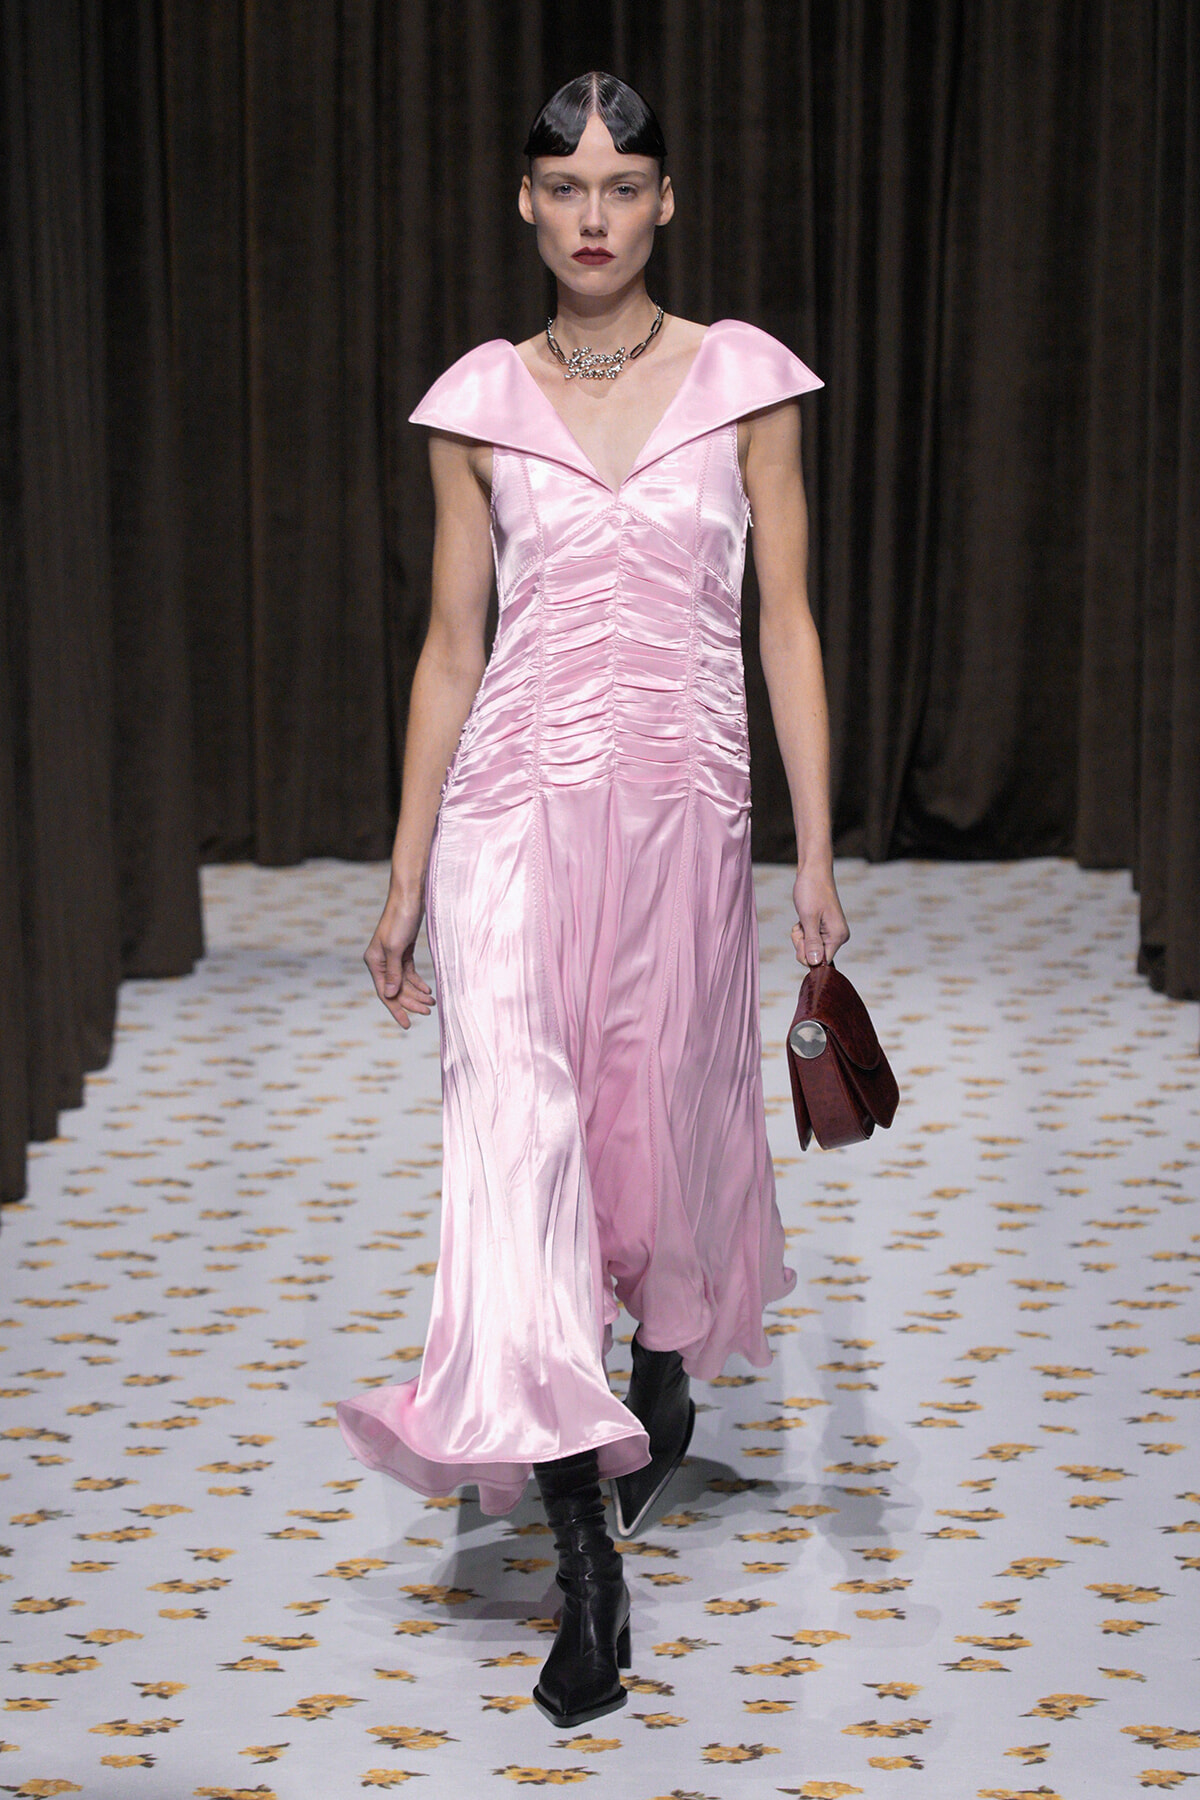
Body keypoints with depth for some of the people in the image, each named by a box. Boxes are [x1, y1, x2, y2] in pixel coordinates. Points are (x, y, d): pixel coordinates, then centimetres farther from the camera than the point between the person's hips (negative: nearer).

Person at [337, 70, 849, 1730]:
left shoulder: (743, 380, 1)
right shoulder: (481, 402, 4)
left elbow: (787, 622, 1)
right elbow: (453, 647, 7)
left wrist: (819, 853, -3)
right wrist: (405, 879, 6)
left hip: (682, 812, 0)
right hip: (516, 805, 0)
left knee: (668, 1120, 12)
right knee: (513, 1120, -15)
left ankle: (665, 1377, 45)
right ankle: (583, 1545, -15)